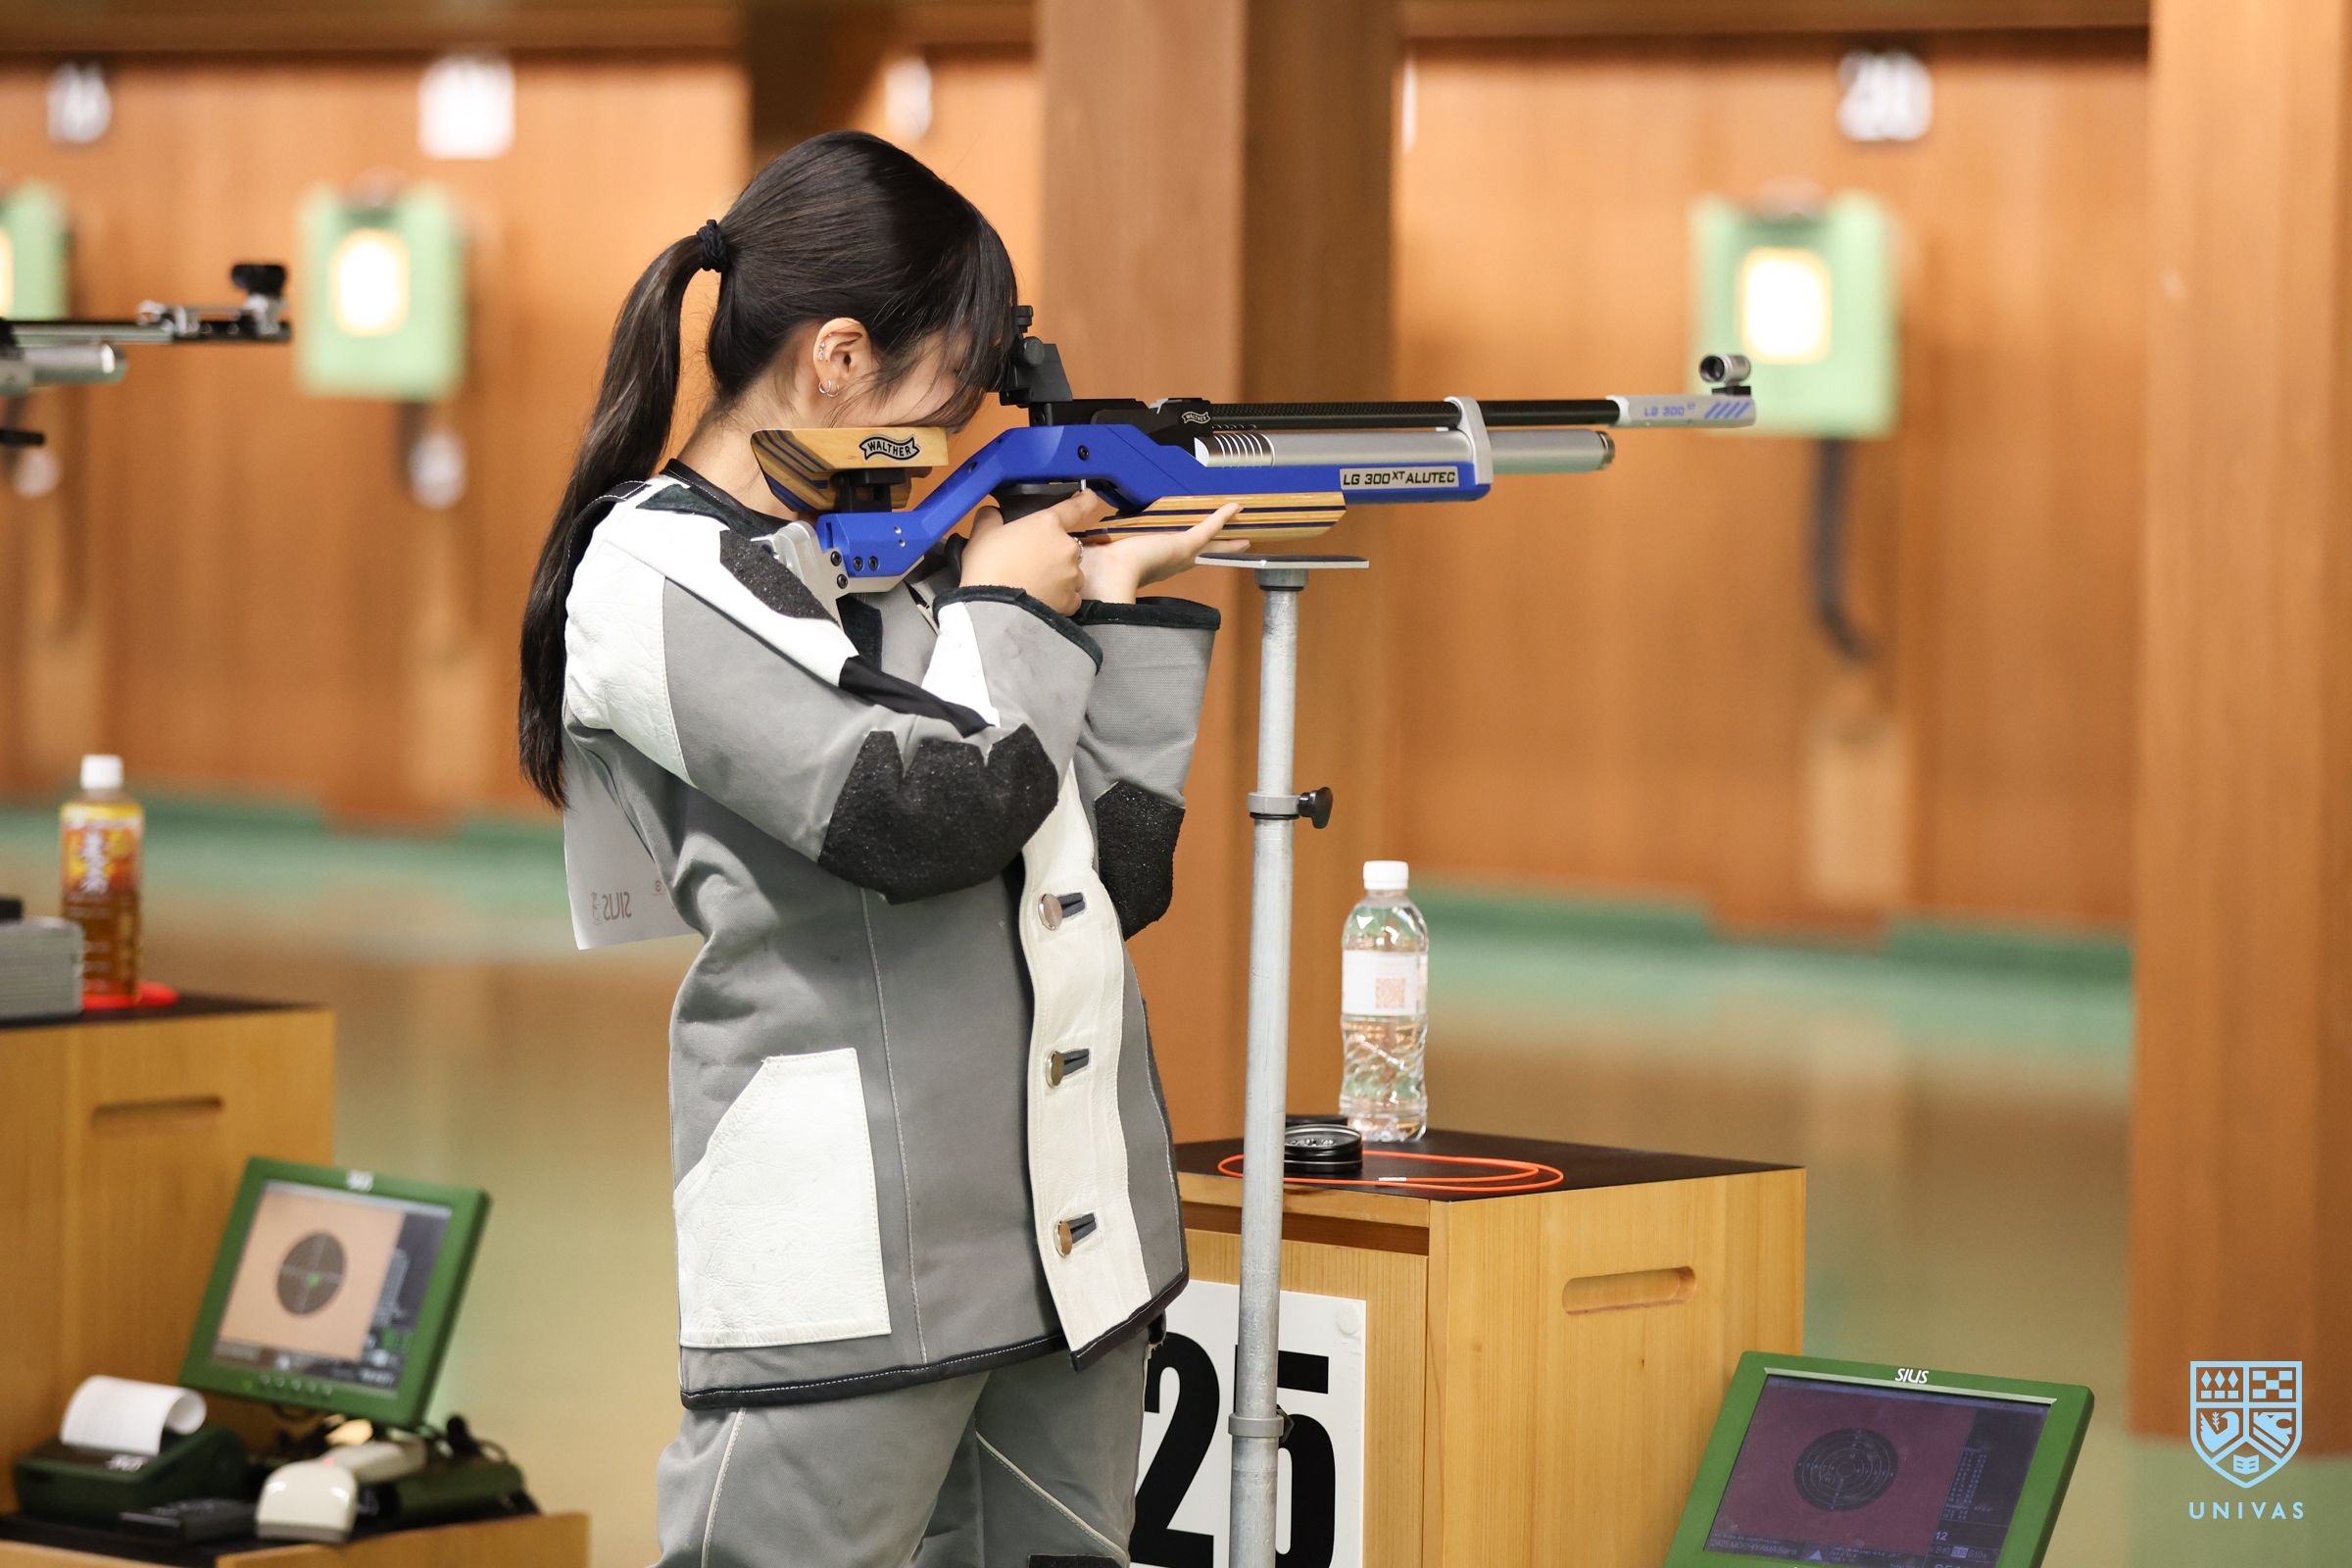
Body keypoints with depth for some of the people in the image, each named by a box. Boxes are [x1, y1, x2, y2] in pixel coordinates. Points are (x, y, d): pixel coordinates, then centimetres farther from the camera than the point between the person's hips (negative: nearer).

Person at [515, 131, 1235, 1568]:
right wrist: (1012, 607, -1)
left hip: (1080, 1236, 8)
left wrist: (1136, 610, 13)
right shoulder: (656, 582, -6)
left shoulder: (906, 557, 16)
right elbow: (931, 805, -18)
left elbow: (1114, 871, 18)